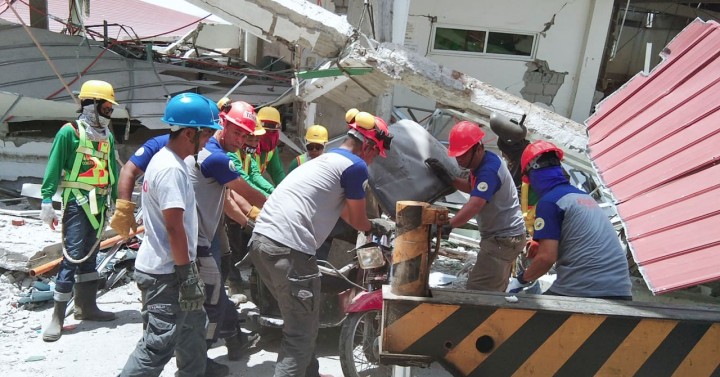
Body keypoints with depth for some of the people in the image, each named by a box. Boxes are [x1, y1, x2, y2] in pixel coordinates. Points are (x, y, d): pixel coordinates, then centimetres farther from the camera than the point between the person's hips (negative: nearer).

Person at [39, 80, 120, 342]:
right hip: (77, 202, -7)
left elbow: (113, 172, 18)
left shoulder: (108, 137, 14)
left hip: (99, 203, 7)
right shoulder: (70, 132, -6)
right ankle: (58, 316, -2)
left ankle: (86, 306, 23)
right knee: (73, 256, -9)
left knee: (90, 256, 13)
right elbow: (53, 168, -8)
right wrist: (47, 201, -12)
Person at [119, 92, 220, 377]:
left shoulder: (165, 159, 10)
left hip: (165, 266, 11)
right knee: (158, 344, -3)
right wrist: (187, 272, -19)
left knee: (192, 325, 22)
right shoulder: (171, 169, -22)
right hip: (165, 273, -11)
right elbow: (174, 226, -25)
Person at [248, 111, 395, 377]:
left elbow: (344, 212, 38)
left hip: (261, 239, 10)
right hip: (289, 248, -10)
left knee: (298, 321, 24)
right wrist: (374, 227, 30)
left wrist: (374, 224, 47)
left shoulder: (325, 160, 26)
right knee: (302, 332, 1)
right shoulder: (355, 166, -3)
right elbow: (358, 221, 8)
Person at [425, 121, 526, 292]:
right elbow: (472, 188, 19)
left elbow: (474, 206, -38)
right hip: (504, 236, 10)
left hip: (504, 239, -10)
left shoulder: (489, 170, -26)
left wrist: (448, 225, -49)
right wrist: (448, 178, 2)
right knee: (494, 292, 16)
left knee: (477, 291, -14)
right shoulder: (483, 162, 5)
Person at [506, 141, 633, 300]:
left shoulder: (549, 201, -7)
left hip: (583, 291, -7)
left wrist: (521, 280, 5)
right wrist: (539, 248, 41)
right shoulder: (584, 196, 17)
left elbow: (547, 257, -12)